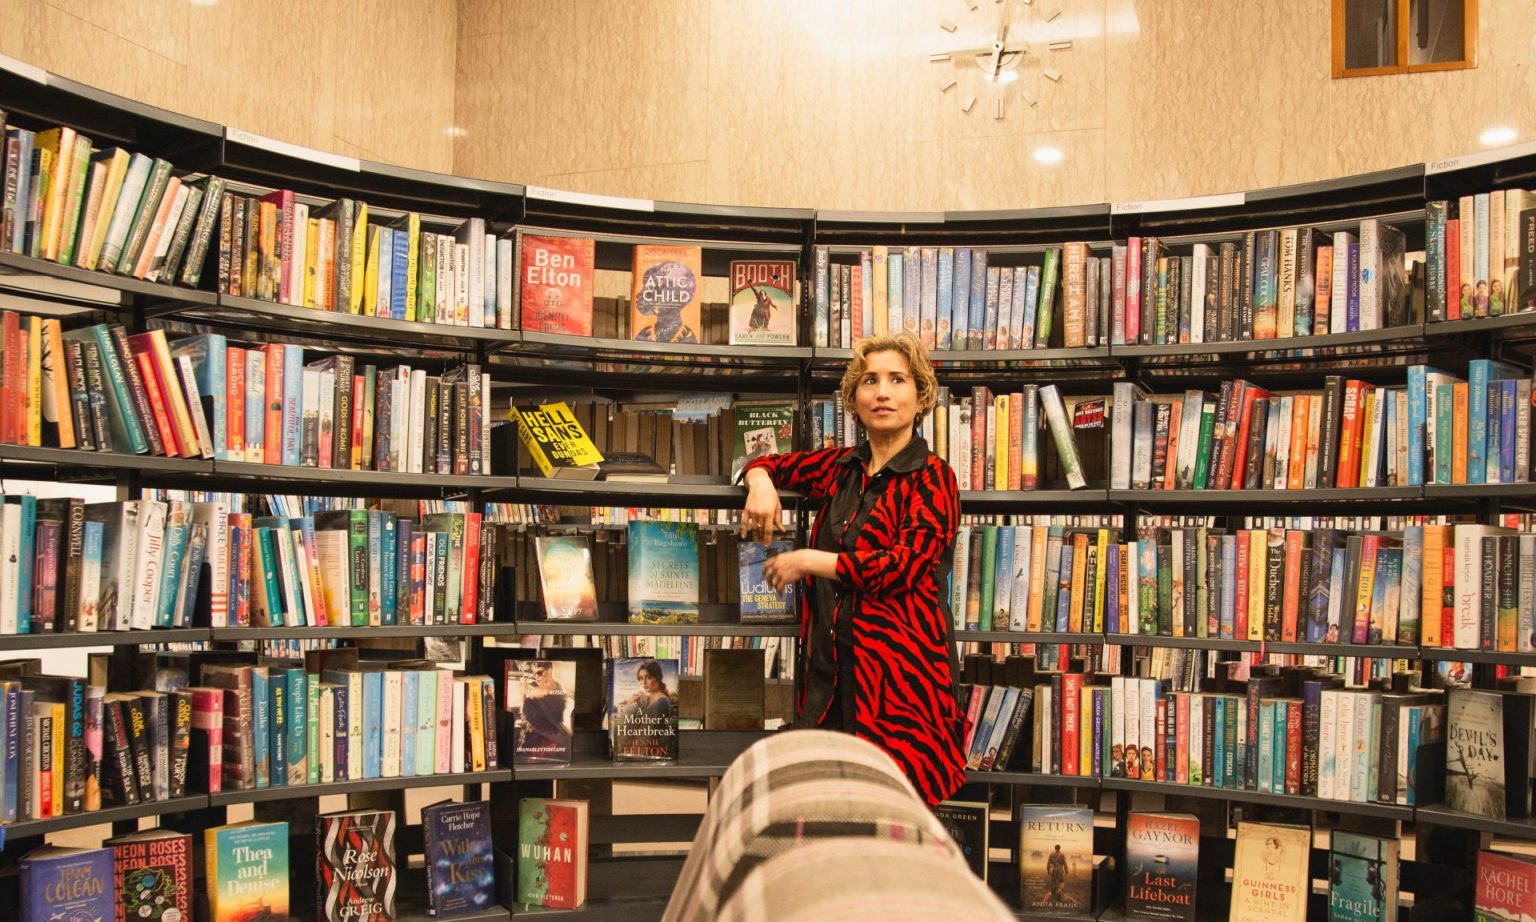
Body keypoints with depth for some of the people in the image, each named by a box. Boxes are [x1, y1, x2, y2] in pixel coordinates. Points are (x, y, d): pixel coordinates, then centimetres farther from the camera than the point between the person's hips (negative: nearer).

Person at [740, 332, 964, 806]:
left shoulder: (932, 478, -2)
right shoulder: (841, 467, 14)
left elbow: (904, 566, -14)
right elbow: (766, 462, 29)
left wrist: (808, 561, -7)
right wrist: (761, 483, 4)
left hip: (899, 671, -5)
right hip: (831, 670, 5)